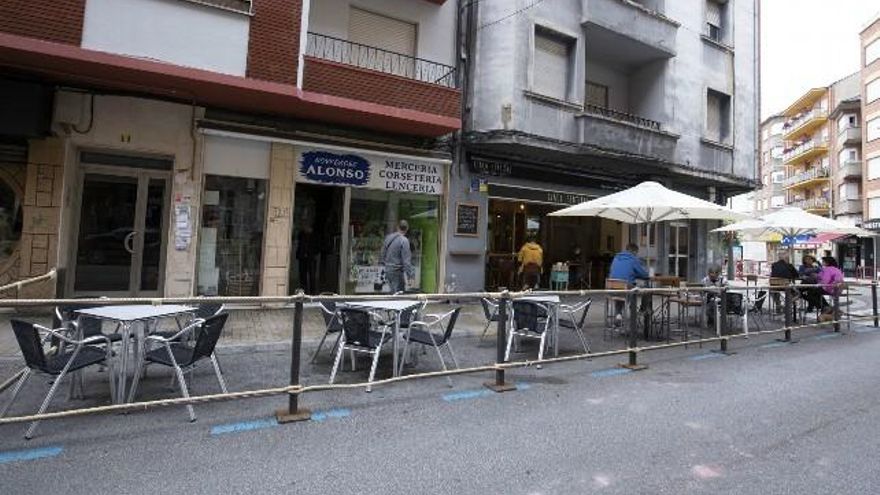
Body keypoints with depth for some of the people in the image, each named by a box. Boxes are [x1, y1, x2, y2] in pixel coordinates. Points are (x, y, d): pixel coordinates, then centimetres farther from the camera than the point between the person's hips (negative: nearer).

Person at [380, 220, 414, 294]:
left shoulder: (388, 237, 7)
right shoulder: (404, 240, -15)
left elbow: (382, 255, 15)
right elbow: (406, 259, -17)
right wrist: (410, 273, -13)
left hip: (388, 270, 7)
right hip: (397, 271, -7)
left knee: (393, 292, 18)